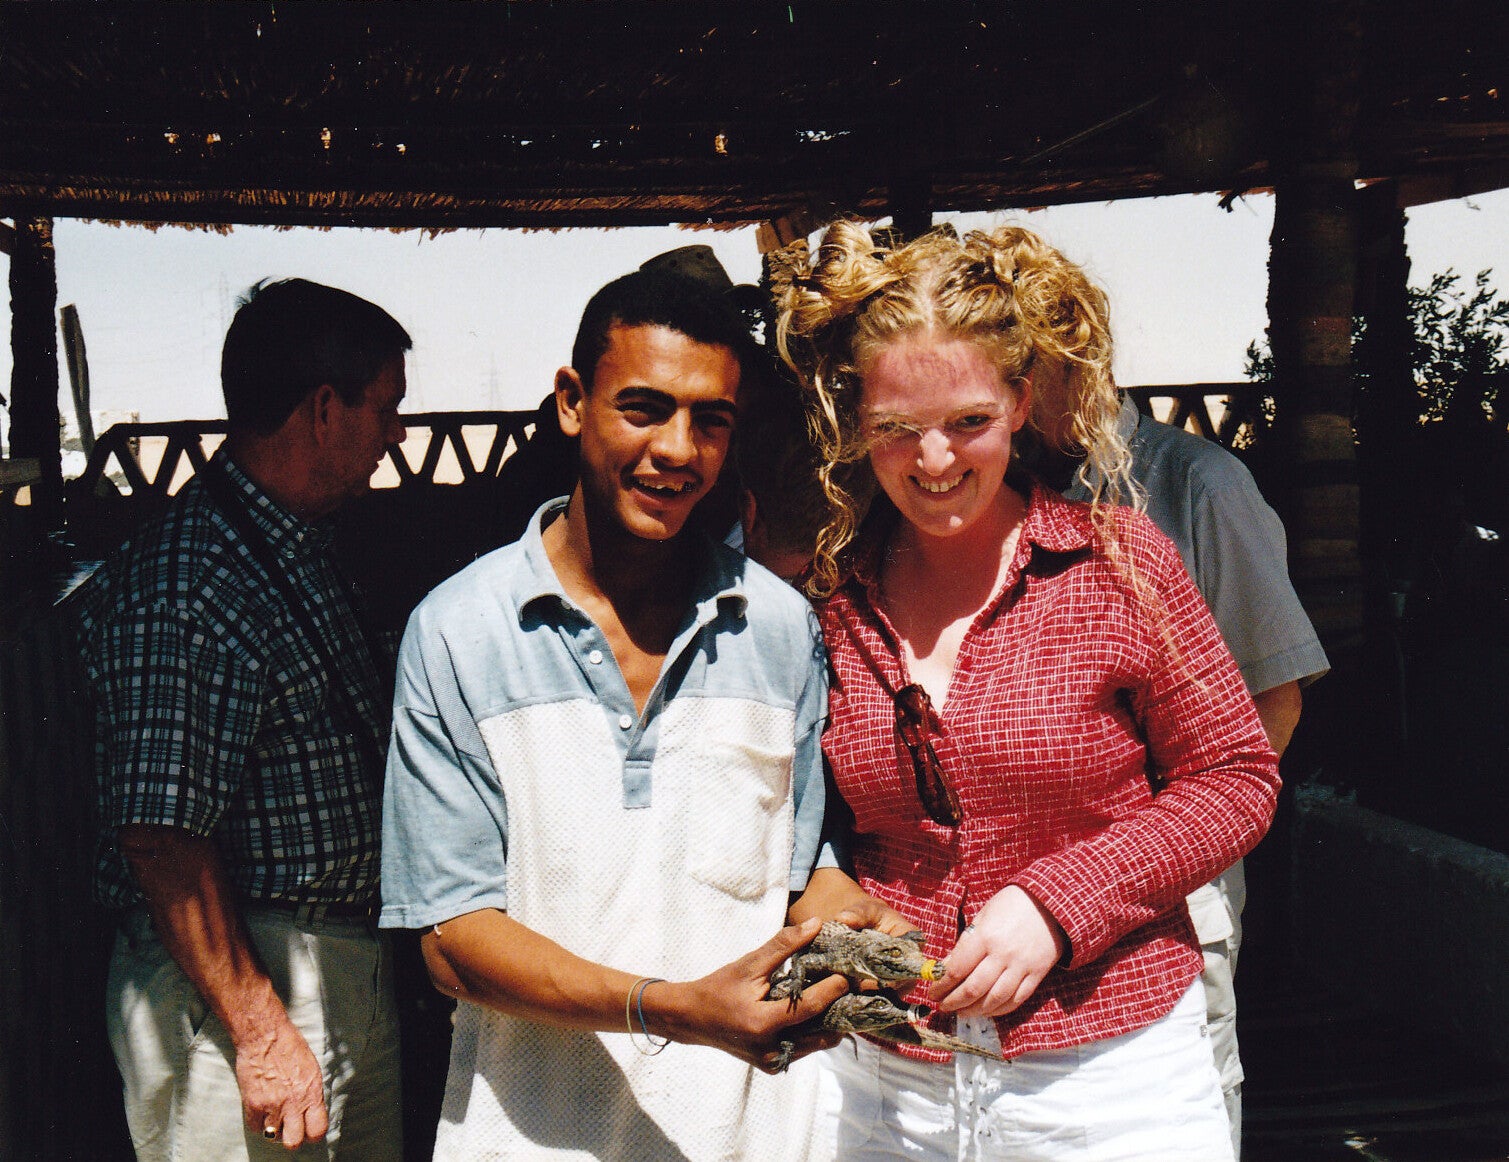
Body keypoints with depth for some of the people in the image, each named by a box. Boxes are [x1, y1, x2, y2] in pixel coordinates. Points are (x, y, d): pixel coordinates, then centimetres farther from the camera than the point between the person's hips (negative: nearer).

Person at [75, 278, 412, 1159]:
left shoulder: (305, 554, 11)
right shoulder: (181, 587, -20)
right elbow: (163, 839, -23)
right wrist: (261, 1032, -22)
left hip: (354, 978, 10)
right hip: (238, 985, -9)